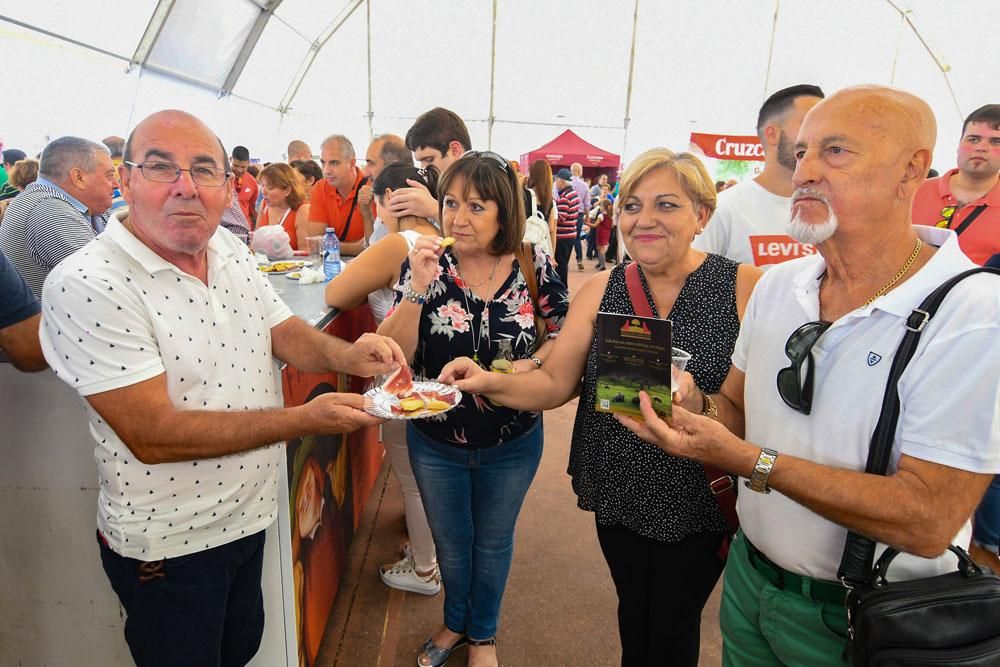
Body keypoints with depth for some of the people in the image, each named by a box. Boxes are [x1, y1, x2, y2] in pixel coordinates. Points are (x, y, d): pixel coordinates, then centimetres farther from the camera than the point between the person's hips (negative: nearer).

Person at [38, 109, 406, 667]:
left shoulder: (231, 250, -1)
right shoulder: (86, 285, -24)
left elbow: (286, 332, 3)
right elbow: (153, 435, -28)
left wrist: (345, 355, -20)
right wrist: (305, 420, -30)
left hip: (249, 514, 7)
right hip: (168, 545, -6)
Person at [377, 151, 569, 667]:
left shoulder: (534, 268, -13)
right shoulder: (424, 266, -13)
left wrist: (531, 364, -22)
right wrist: (418, 288, -31)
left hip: (512, 444, 0)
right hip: (435, 442, 1)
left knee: (493, 542, 22)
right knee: (450, 542, 23)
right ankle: (454, 622, 54)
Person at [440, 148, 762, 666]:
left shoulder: (744, 287, -12)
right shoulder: (600, 292, -2)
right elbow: (554, 382, -4)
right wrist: (490, 383, -21)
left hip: (699, 502, -2)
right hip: (619, 492, 2)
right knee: (633, 618, 22)